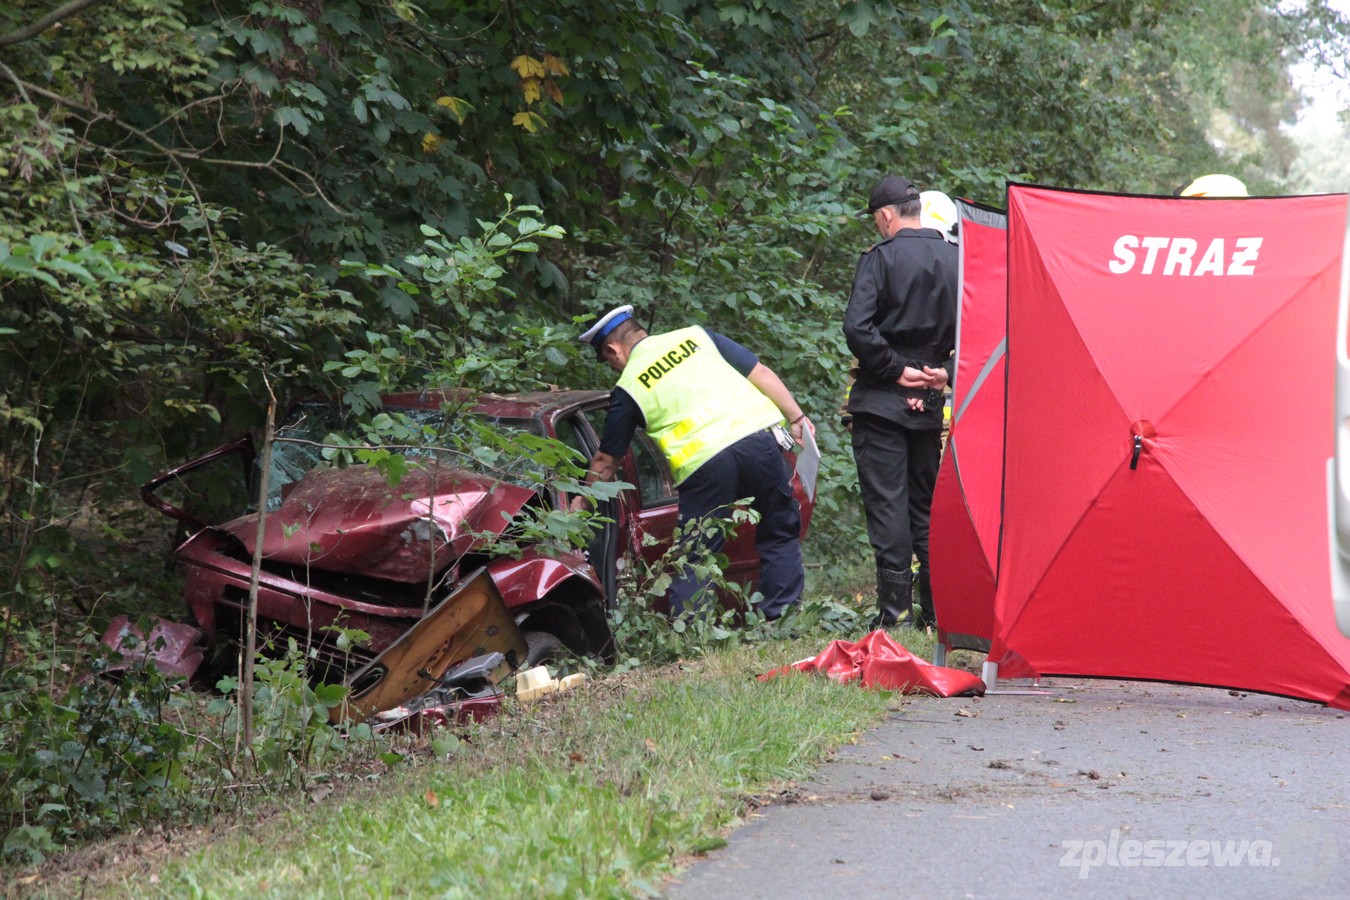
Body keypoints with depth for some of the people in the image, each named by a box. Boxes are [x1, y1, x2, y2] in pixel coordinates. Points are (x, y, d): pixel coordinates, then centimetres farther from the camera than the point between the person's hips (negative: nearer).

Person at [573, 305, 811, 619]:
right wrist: (796, 417, 17)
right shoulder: (696, 335, 19)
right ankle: (784, 616, 15)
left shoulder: (628, 387, 12)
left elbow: (606, 461, 19)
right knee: (779, 535, 18)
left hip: (704, 462, -3)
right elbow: (761, 374, 14)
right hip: (758, 435, 3)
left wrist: (582, 502, 33)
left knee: (694, 557, 7)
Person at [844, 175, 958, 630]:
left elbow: (858, 328, -19)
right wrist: (946, 371, 3)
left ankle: (894, 608, -6)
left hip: (883, 403, -5)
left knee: (887, 503, -3)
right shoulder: (956, 260, 7)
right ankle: (935, 609, 14)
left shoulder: (880, 258, -10)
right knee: (927, 504, 13)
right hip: (933, 405, 5)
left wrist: (895, 370, -10)